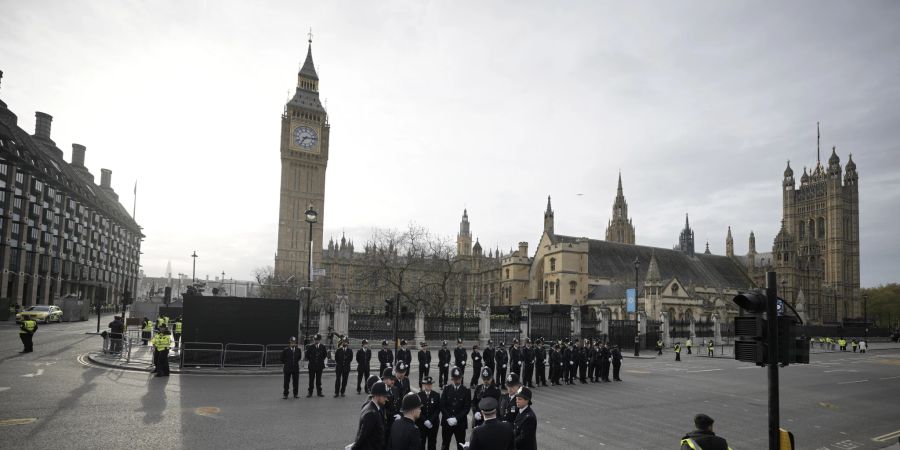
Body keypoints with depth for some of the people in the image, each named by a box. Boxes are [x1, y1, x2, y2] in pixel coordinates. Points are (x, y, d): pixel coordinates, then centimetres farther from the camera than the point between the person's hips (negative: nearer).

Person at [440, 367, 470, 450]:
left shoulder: (465, 391, -2)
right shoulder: (446, 389, 2)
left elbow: (466, 408, -7)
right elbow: (442, 406, -1)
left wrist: (456, 419, -16)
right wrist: (448, 418, -13)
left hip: (460, 423, -1)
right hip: (447, 422, 1)